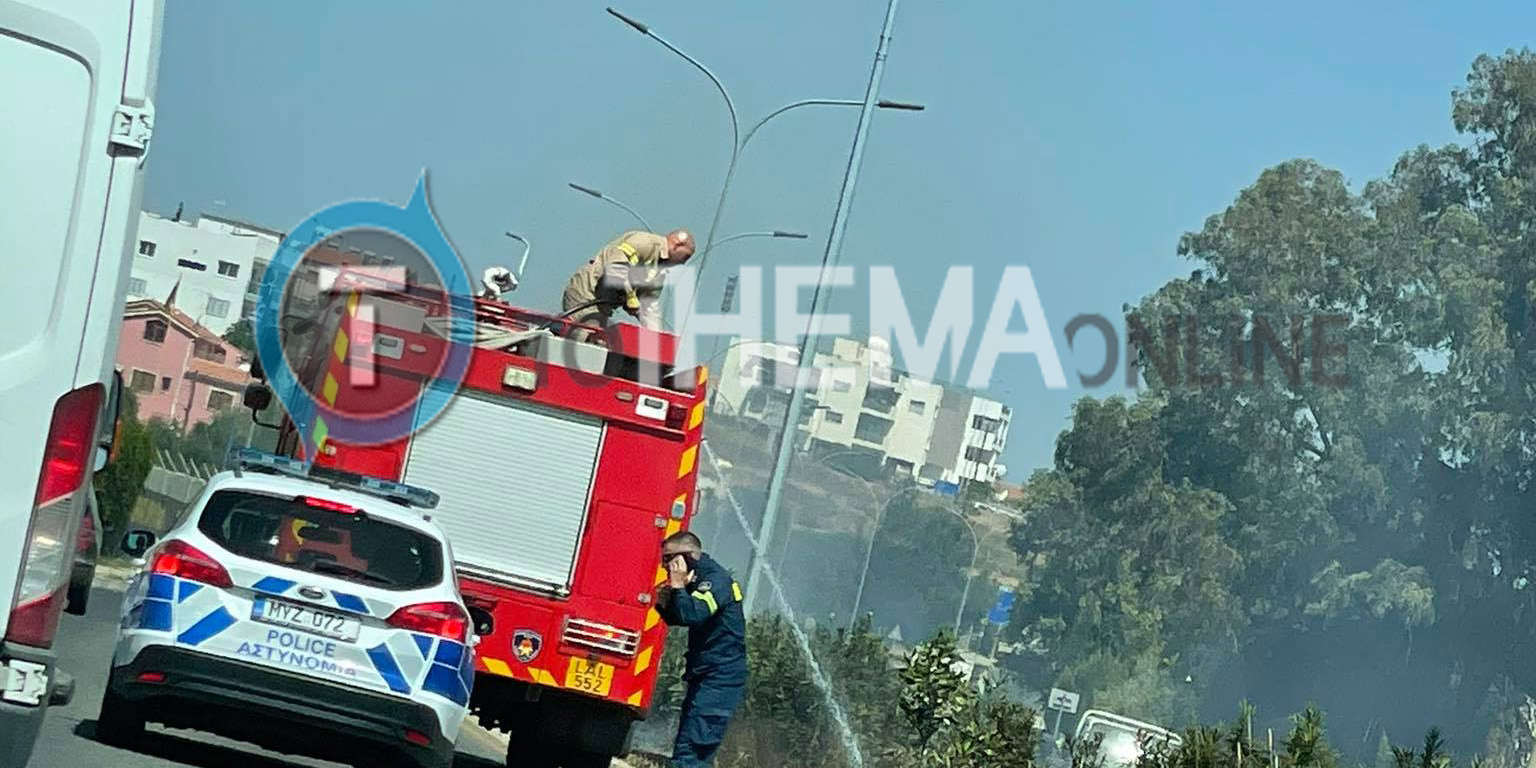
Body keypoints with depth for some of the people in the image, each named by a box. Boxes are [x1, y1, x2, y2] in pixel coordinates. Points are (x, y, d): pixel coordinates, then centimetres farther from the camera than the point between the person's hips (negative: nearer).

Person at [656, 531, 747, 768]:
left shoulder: (717, 580, -14)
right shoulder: (699, 580, 16)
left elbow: (692, 615, -30)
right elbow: (677, 619, 25)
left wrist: (678, 586, -16)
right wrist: (664, 603, 5)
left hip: (719, 680, -10)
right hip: (706, 678, 10)